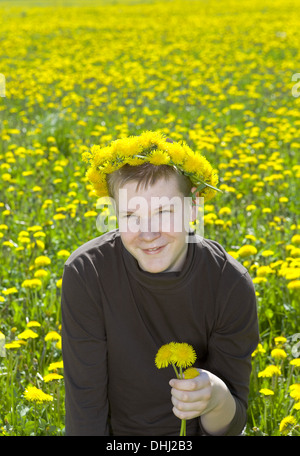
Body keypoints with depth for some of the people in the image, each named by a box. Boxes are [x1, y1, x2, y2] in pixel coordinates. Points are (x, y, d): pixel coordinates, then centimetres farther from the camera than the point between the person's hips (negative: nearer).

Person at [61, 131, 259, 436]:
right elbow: (85, 404, -12)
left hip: (193, 431, 2)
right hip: (115, 429, -1)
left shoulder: (232, 287, -17)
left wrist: (217, 397, -30)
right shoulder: (85, 274, -18)